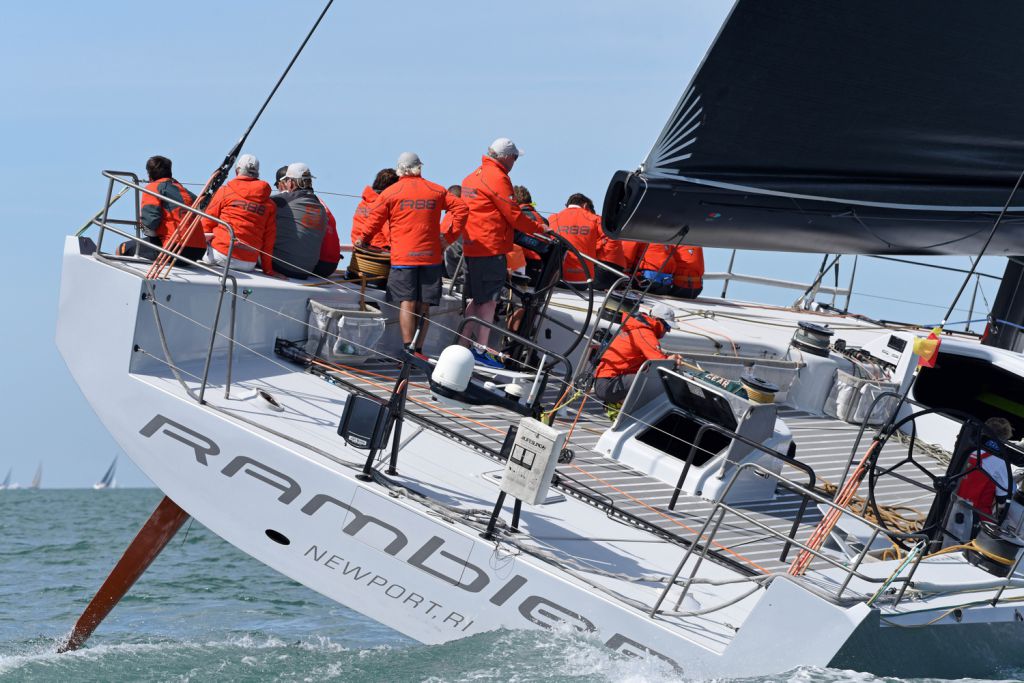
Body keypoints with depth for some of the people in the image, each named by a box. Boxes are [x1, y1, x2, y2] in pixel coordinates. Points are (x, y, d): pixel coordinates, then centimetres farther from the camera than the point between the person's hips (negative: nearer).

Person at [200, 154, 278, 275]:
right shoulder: (269, 203, 8)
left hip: (220, 255, -2)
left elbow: (207, 223, 5)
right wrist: (268, 269, 15)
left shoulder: (225, 191, 3)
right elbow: (269, 238, 9)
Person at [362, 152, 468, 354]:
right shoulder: (437, 191, 8)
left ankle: (408, 350, -17)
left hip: (403, 257, -2)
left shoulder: (390, 193, 1)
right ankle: (418, 350, 5)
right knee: (423, 306, 6)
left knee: (407, 303, -6)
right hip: (431, 256, 2)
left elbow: (374, 221, 2)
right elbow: (461, 208, 4)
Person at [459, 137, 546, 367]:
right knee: (489, 301, -3)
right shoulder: (497, 178, -13)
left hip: (471, 248, 9)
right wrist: (540, 227, -3)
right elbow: (514, 216, -14)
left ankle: (464, 347, 18)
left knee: (476, 299, 16)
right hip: (491, 248, -9)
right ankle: (481, 351, -3)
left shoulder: (474, 176, 16)